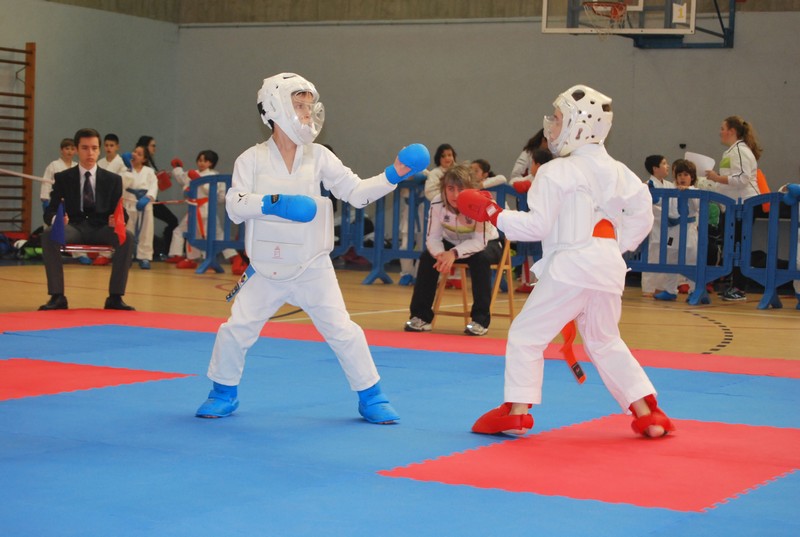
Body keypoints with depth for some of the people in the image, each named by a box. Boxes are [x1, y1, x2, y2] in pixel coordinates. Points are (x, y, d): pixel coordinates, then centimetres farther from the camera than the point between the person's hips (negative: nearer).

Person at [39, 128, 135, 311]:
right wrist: (56, 218, -25)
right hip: (74, 227, -1)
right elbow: (50, 211, 2)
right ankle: (57, 296, -28)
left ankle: (115, 297, -25)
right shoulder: (63, 178, 8)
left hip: (101, 228, 1)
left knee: (127, 237, -32)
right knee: (49, 234, -34)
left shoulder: (113, 180, 11)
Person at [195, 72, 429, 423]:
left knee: (343, 331, -2)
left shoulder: (319, 158, 0)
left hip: (312, 268, 0)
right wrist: (273, 203, -28)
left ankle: (371, 398, 13)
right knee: (235, 331, 0)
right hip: (267, 269, 0)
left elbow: (356, 192, -1)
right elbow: (235, 206, -13)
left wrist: (393, 175, -14)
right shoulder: (252, 160, -4)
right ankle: (224, 394, 23)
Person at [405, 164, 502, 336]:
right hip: (453, 243, 3)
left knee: (480, 259, -35)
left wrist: (454, 254, -46)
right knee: (428, 257, -22)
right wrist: (441, 254, -42)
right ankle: (420, 316, -11)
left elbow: (480, 242, -32)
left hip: (485, 244, -3)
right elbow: (433, 237, -19)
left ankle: (481, 319, -24)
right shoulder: (437, 204, -23)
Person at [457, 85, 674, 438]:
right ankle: (647, 414, 20)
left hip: (570, 267, -7)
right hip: (609, 268, 7)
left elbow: (537, 226, -12)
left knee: (526, 334, 4)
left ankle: (517, 411, -1)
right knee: (605, 341, 22)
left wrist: (491, 213, -2)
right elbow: (643, 214, 15)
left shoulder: (556, 173, -9)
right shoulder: (617, 171, 12)